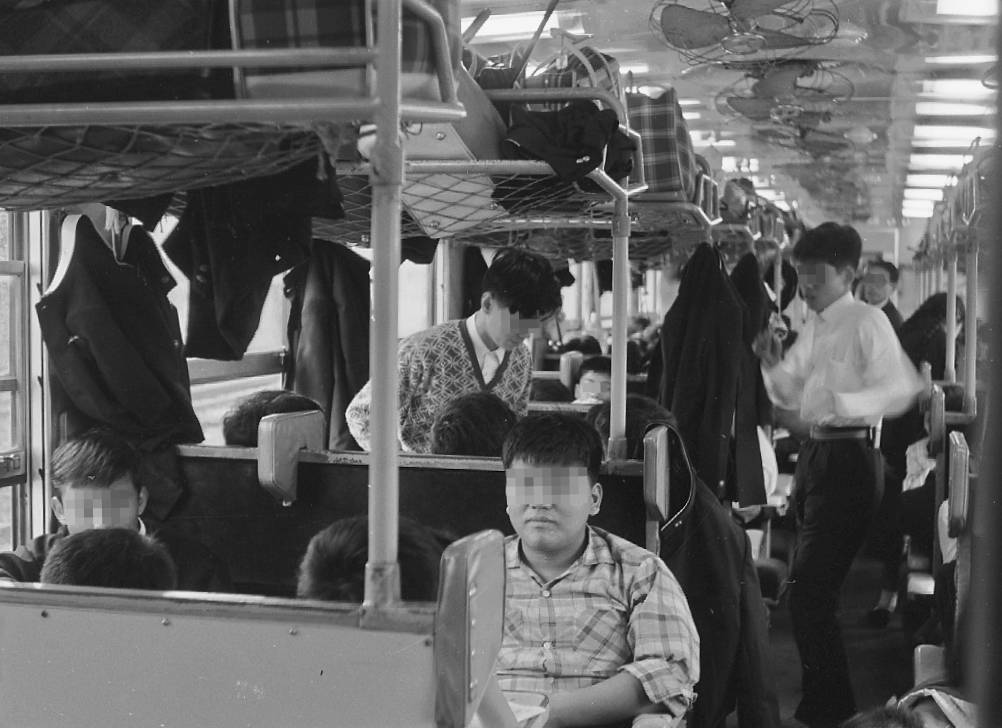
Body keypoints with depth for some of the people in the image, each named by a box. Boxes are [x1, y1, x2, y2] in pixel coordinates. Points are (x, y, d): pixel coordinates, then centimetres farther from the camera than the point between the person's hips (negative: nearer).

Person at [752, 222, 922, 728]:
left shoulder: (867, 322, -9)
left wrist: (837, 404, -33)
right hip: (813, 456, 9)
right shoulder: (813, 329, 16)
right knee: (813, 592, 17)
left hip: (848, 458, -9)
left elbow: (900, 390, -21)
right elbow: (790, 396, 21)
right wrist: (773, 363, 3)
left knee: (808, 592, -11)